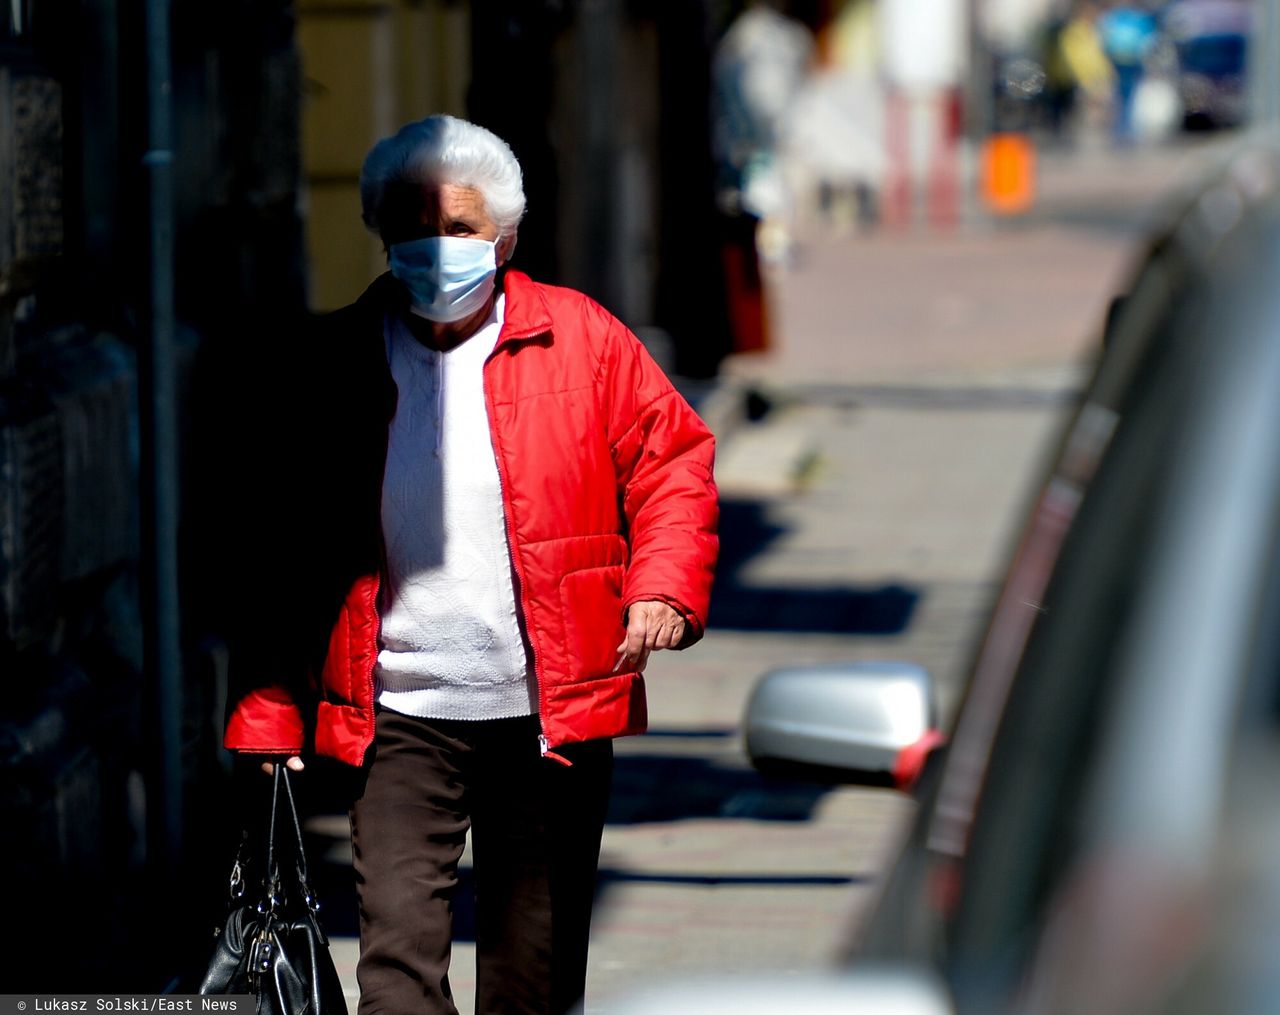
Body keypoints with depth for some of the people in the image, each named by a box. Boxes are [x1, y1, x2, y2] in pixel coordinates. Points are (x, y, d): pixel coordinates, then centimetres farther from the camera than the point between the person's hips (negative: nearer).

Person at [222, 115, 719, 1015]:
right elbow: (294, 552, 7)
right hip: (401, 711, 0)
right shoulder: (340, 364, 3)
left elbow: (672, 463, 7)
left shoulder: (579, 338, 2)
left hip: (551, 707, 0)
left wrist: (664, 588, -10)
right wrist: (271, 710, 3)